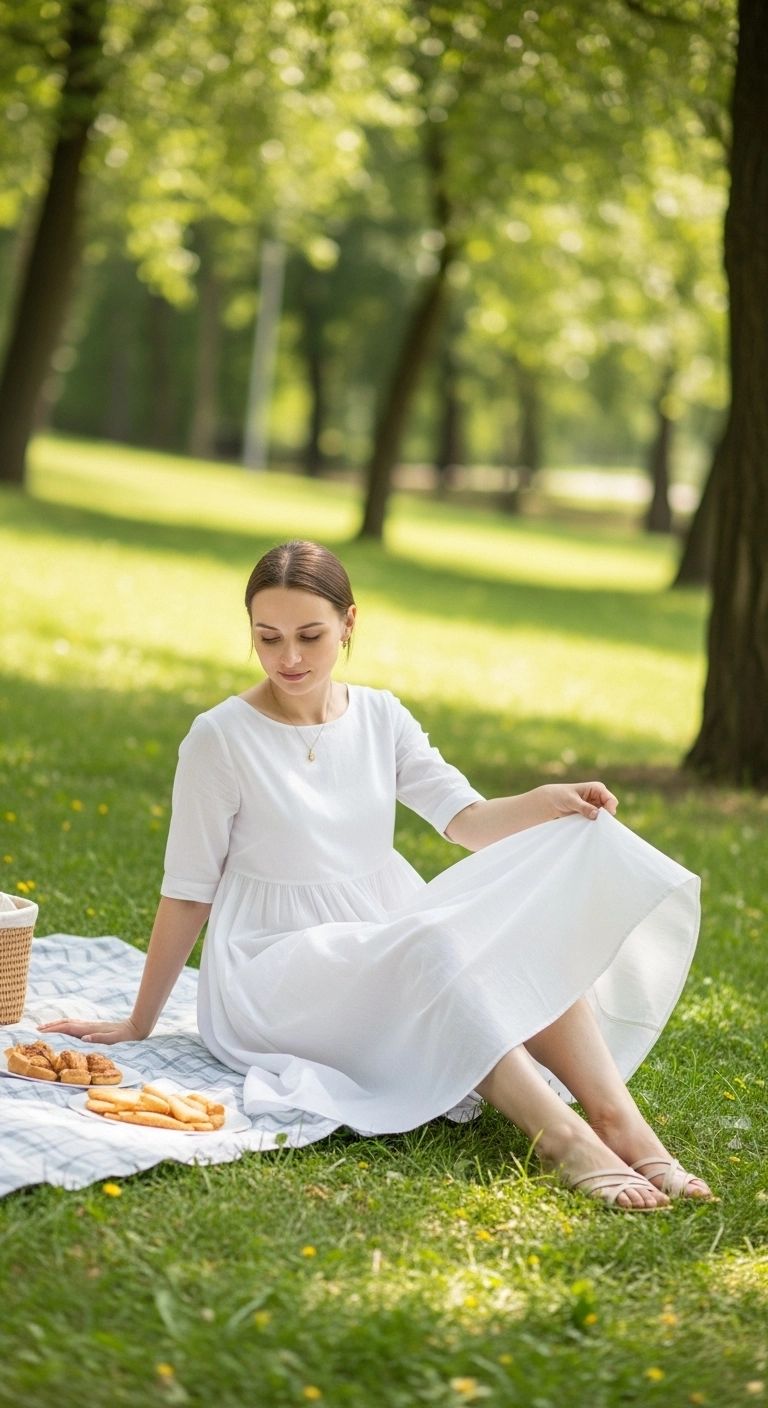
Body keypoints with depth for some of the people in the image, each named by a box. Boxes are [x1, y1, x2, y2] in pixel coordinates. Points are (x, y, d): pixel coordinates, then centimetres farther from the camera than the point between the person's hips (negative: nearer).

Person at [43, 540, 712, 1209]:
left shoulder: (379, 716, 6)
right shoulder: (221, 738, -9)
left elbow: (468, 820, -1)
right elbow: (188, 891, -3)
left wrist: (547, 801, -22)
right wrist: (138, 1025, 1)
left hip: (383, 944, 5)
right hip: (275, 967, -5)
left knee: (528, 927, -23)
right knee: (433, 949, -33)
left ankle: (620, 1122, -33)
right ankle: (561, 1138, -39)